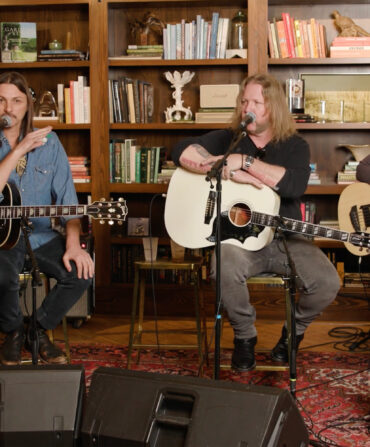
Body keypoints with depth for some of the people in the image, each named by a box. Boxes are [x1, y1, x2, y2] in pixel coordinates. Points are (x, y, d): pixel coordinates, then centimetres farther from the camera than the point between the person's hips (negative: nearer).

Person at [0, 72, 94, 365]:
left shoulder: (48, 142, 4)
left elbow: (67, 197, -1)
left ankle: (38, 330, 6)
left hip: (40, 234, 3)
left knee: (82, 272, -21)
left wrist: (73, 244, -15)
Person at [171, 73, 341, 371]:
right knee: (225, 268, -35)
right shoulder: (226, 139, 7)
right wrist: (229, 171, -21)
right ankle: (245, 335, -5)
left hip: (286, 238, 1)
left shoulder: (295, 146, 5)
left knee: (327, 282, -23)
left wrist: (244, 161, -21)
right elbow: (181, 151, -11)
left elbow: (295, 185, -17)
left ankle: (294, 329, 12)